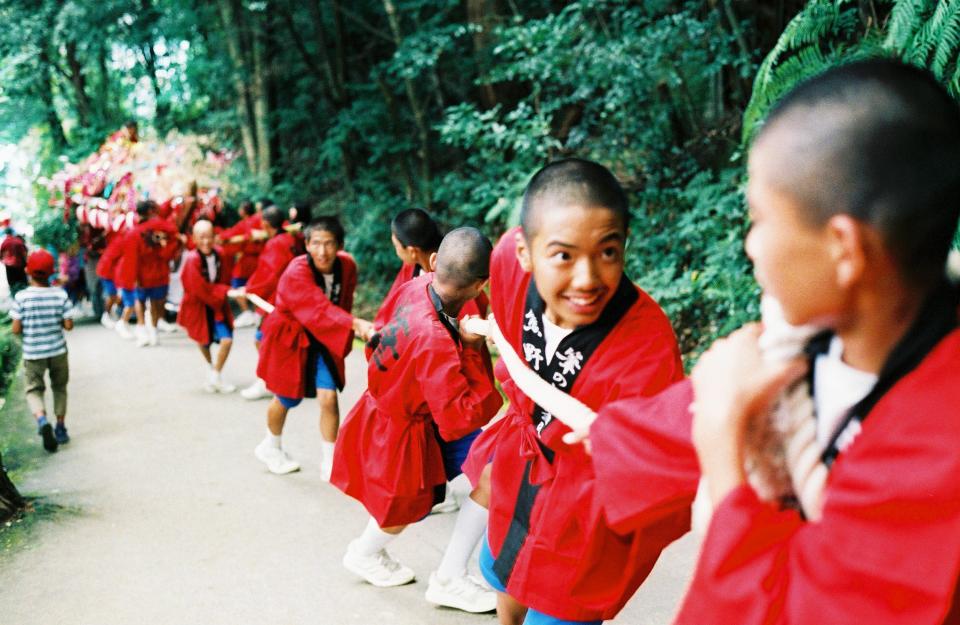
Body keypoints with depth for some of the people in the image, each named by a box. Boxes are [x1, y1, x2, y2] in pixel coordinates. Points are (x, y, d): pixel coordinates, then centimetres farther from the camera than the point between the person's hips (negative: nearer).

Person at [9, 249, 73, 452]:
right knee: (59, 388, 20)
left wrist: (28, 326, 9)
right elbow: (69, 325, -9)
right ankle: (60, 428, 24)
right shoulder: (60, 295, -10)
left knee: (34, 389, 12)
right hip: (58, 351, 1)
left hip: (33, 353, -1)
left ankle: (41, 419, -16)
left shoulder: (21, 297, -13)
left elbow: (15, 329, -11)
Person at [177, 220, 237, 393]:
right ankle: (212, 368, 44)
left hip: (217, 304, 3)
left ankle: (215, 376, 5)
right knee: (204, 341, 15)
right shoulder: (192, 260, -23)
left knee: (227, 339, -12)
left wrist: (225, 292, -11)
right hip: (198, 305, -3)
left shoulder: (220, 255, -9)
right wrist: (226, 291, -24)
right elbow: (201, 289, -23)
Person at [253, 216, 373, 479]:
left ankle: (329, 463, 6)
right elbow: (321, 310, -47)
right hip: (289, 338, -3)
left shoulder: (347, 265, -15)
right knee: (286, 399, 15)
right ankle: (271, 448, 45)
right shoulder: (296, 273, -33)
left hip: (323, 339, 3)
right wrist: (356, 324, -60)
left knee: (328, 398, -10)